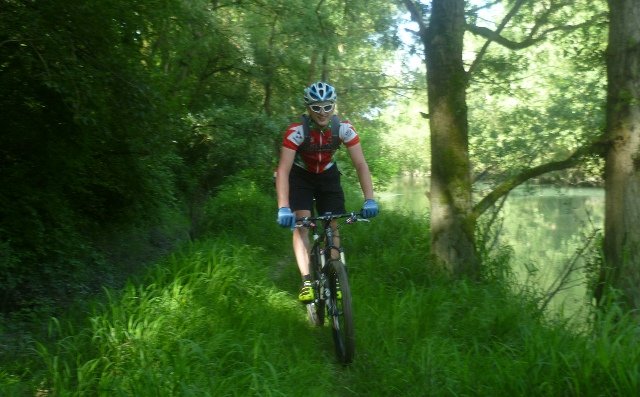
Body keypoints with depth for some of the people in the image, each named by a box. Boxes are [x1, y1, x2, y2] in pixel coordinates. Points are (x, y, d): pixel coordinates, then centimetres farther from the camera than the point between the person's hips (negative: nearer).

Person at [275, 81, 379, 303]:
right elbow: (283, 170, -36)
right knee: (301, 224, -19)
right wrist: (283, 208, -48)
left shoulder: (344, 128, -24)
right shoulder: (297, 131, -31)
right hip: (301, 176, -2)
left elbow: (361, 164, -24)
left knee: (333, 226, -2)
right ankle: (307, 281, -20)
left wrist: (369, 200, -36)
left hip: (328, 175, 3)